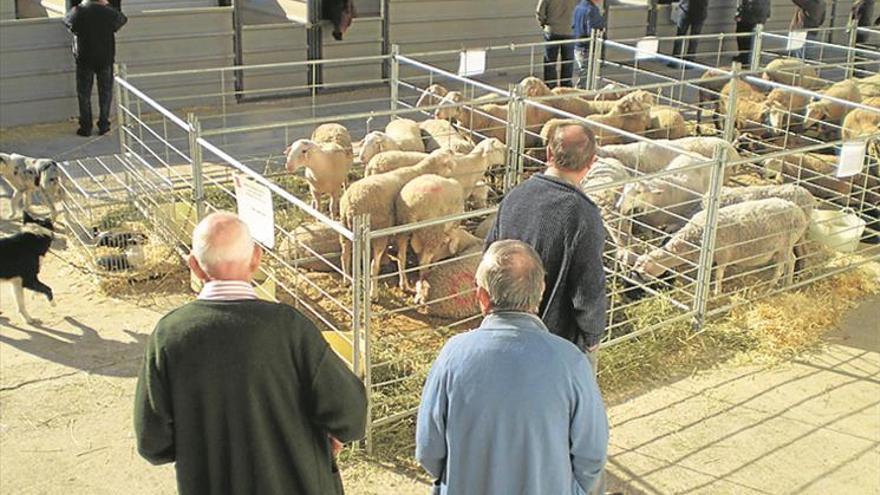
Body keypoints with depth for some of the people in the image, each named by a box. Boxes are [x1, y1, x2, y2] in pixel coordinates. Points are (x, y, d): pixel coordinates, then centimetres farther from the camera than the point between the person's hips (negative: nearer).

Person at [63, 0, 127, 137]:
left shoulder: (78, 12, -10)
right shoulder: (109, 13, -9)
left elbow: (67, 19, 11)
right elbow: (123, 19, 12)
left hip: (84, 60, 0)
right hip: (105, 59, 0)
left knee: (84, 94, 9)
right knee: (105, 92, 13)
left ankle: (86, 127, 12)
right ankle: (103, 125, 14)